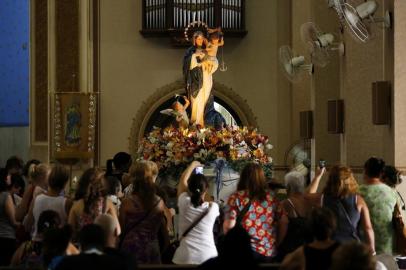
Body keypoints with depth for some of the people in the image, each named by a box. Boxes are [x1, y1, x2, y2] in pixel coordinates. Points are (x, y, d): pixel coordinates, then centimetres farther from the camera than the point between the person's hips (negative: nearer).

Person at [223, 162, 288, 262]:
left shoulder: (236, 198, -7)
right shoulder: (271, 196, 4)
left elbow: (229, 226, -11)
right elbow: (284, 222, 7)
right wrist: (277, 244, 17)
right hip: (269, 252, 3)